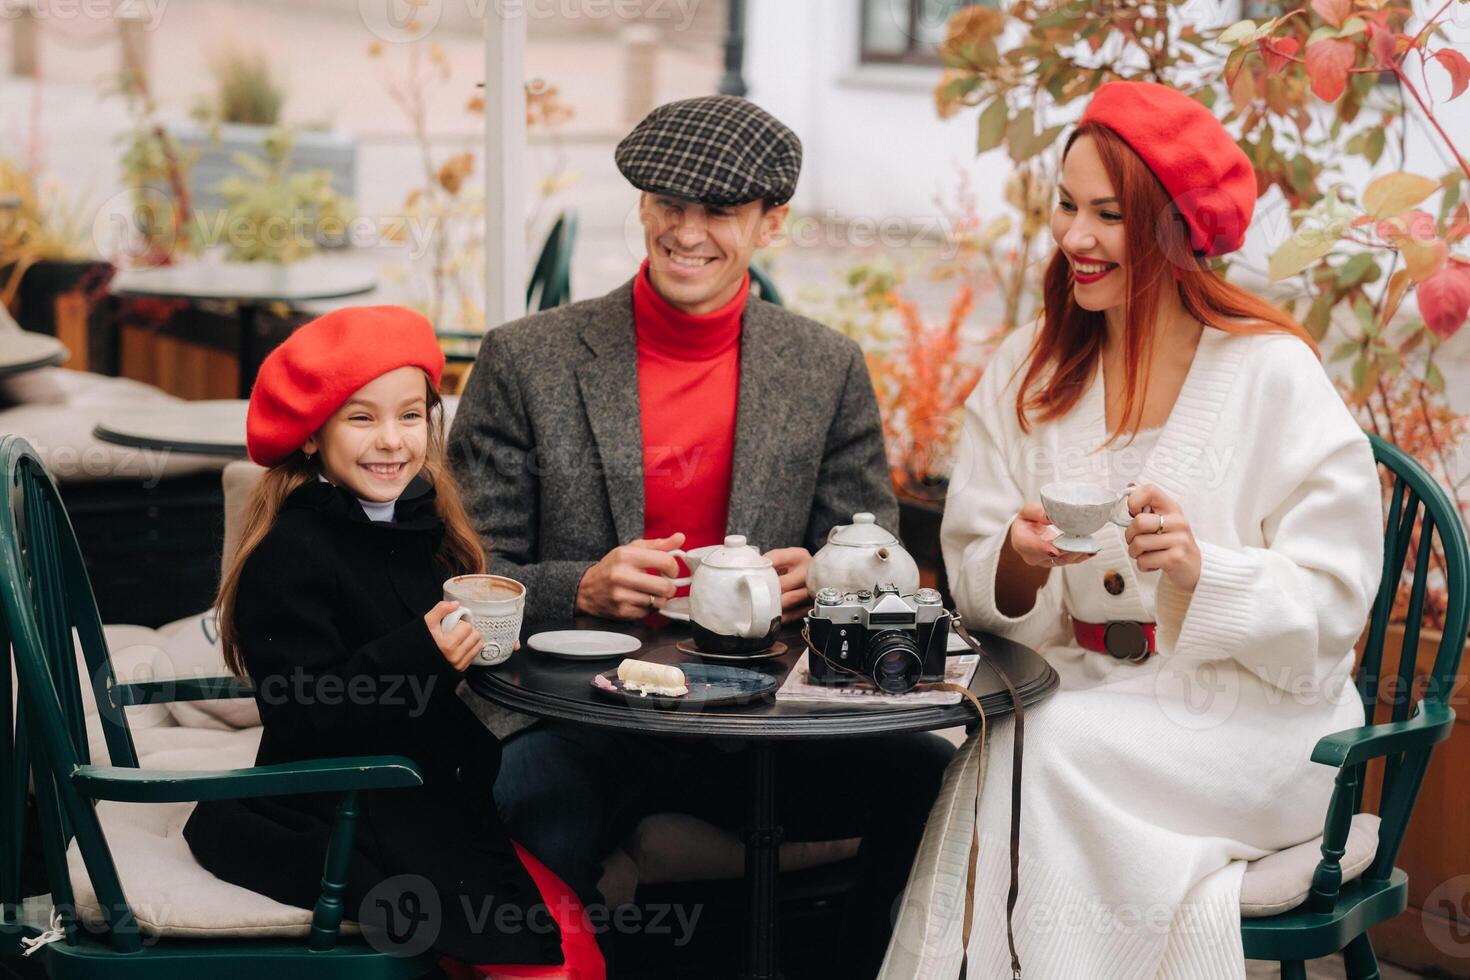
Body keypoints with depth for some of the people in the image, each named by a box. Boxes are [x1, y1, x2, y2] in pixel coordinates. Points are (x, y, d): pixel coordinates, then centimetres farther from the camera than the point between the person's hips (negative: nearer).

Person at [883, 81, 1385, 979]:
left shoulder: (1272, 374, -6)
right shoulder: (1027, 372, 8)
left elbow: (1331, 607, -8)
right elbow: (978, 591, 6)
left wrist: (1202, 570, -24)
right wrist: (1021, 562, -16)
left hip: (1251, 709, -3)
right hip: (1079, 692, 3)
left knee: (1053, 746, -29)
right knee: (971, 748, -28)